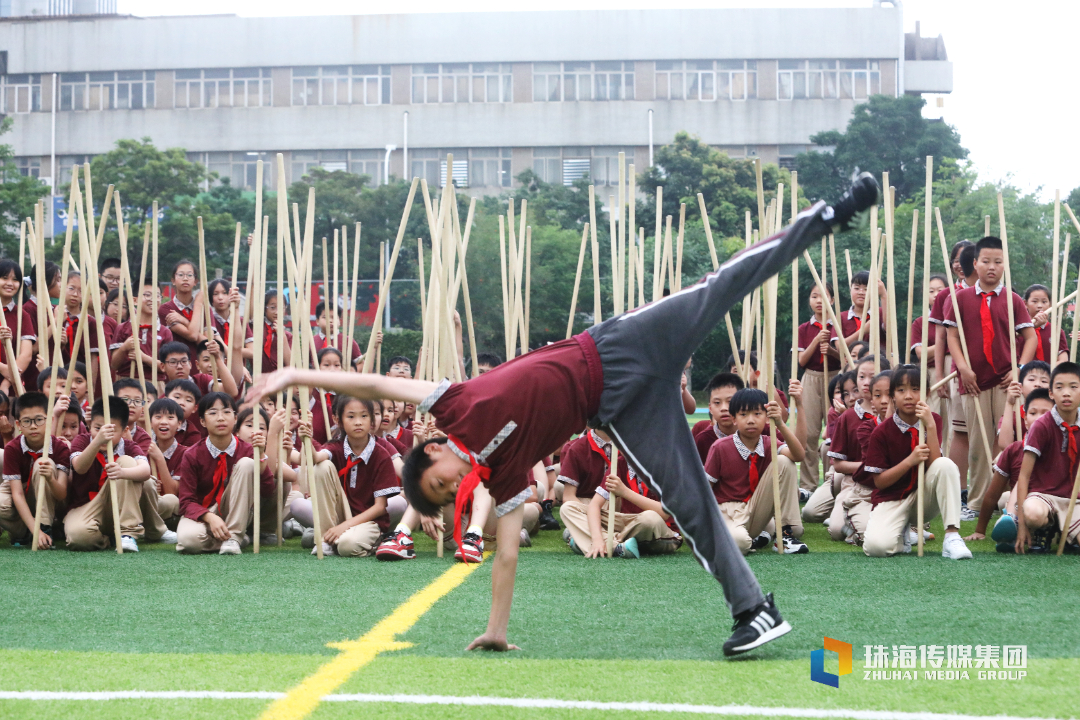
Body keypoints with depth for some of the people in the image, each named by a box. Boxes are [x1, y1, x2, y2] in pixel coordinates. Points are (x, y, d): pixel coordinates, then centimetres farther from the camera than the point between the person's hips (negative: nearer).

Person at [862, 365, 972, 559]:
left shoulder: (933, 420, -1)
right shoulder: (881, 432, -9)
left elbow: (934, 465, -14)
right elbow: (879, 481, -10)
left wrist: (930, 426, -23)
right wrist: (910, 460, -24)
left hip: (925, 498, 2)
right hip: (892, 499, -2)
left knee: (946, 465, -28)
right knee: (876, 546, -32)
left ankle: (952, 536, -28)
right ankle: (903, 534, 6)